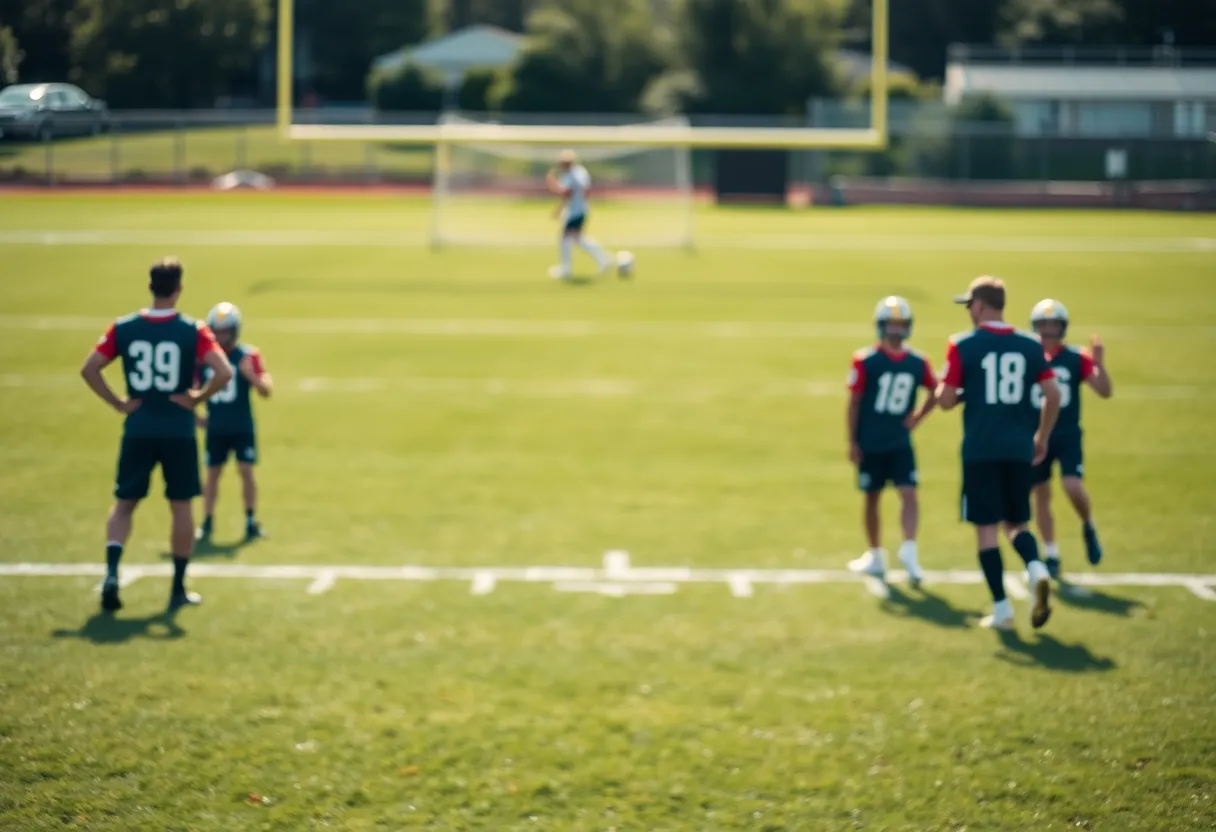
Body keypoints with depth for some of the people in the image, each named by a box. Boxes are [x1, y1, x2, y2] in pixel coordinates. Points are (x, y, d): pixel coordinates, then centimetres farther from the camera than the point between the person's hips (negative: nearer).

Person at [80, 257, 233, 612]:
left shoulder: (123, 328, -1)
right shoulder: (193, 330, -8)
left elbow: (89, 369, -4)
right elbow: (224, 372, -19)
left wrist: (118, 403, 1)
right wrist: (198, 398, -6)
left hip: (138, 430, 2)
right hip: (179, 431, -2)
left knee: (124, 503, 13)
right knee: (181, 507, 10)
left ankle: (112, 571, -8)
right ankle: (179, 590, 15)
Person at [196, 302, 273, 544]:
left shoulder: (248, 355, -7)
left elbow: (266, 390, -12)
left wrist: (251, 375, -29)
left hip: (242, 427, -2)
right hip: (215, 429, 2)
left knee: (246, 470, -5)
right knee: (212, 474, 6)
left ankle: (251, 521, 7)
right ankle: (207, 522, 14)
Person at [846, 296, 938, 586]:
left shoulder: (917, 363, -1)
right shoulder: (866, 361, -10)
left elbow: (936, 393, 15)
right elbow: (854, 402, -6)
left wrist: (917, 418, 2)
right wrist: (852, 442, -7)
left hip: (901, 443, 2)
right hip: (870, 444, -2)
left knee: (909, 494, -12)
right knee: (871, 497, 10)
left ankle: (909, 552, -16)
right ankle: (875, 556, 22)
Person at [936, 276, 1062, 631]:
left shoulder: (963, 346, -6)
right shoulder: (1030, 345, 4)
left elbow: (946, 400, -6)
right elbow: (1053, 394, 2)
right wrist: (1042, 438, 15)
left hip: (981, 450, -3)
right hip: (1020, 449, 3)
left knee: (986, 527, 5)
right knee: (1016, 522, 18)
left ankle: (1002, 609, 2)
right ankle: (1037, 570, -12)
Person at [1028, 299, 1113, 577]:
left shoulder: (1076, 358, -4)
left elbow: (1104, 392, -7)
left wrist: (1099, 363, -21)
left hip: (1068, 436, -2)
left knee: (1073, 487, -19)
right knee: (1041, 495, 8)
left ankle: (1088, 528, 12)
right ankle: (1051, 556, 23)